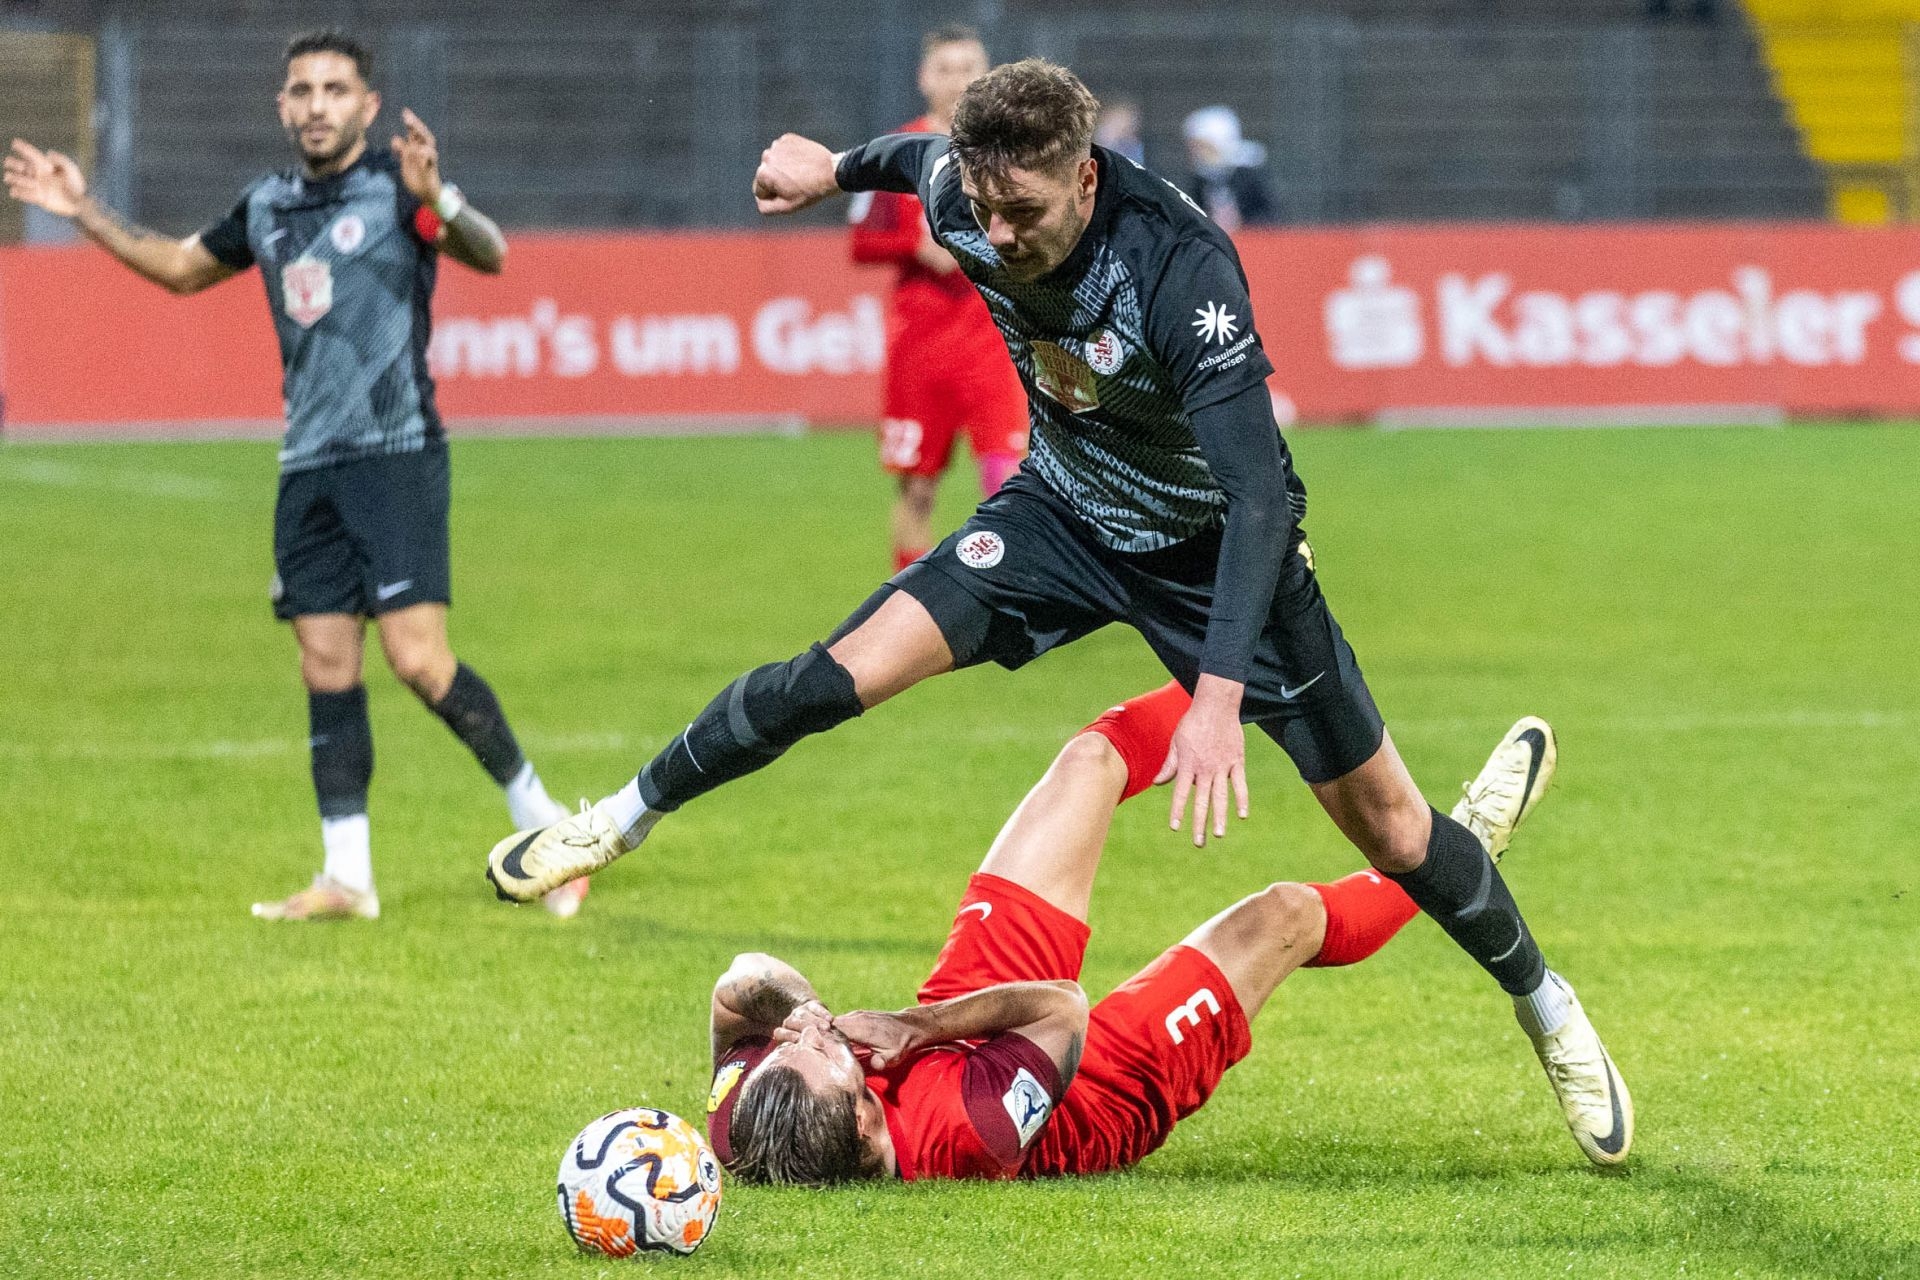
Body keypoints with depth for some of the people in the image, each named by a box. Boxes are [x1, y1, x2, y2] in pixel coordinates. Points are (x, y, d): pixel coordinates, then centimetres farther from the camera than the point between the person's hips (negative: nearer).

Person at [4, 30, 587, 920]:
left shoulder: (394, 187, -6)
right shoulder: (269, 207, 13)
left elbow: (488, 255, -22)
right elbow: (180, 267, 31)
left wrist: (437, 202, -42)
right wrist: (86, 212, 24)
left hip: (395, 453, -6)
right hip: (308, 469, 6)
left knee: (418, 660, -14)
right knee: (326, 670, 4)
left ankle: (540, 820, 0)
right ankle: (347, 879, 7)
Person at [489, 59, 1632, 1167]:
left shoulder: (1182, 270, -38)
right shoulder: (964, 200, -22)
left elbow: (1256, 494, -41)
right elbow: (920, 158, 6)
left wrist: (1221, 694, -51)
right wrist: (834, 170, 28)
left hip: (1211, 542, -4)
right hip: (1066, 515, 4)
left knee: (1384, 820, 1)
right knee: (853, 670, -15)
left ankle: (1546, 1007, 24)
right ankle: (629, 816, 5)